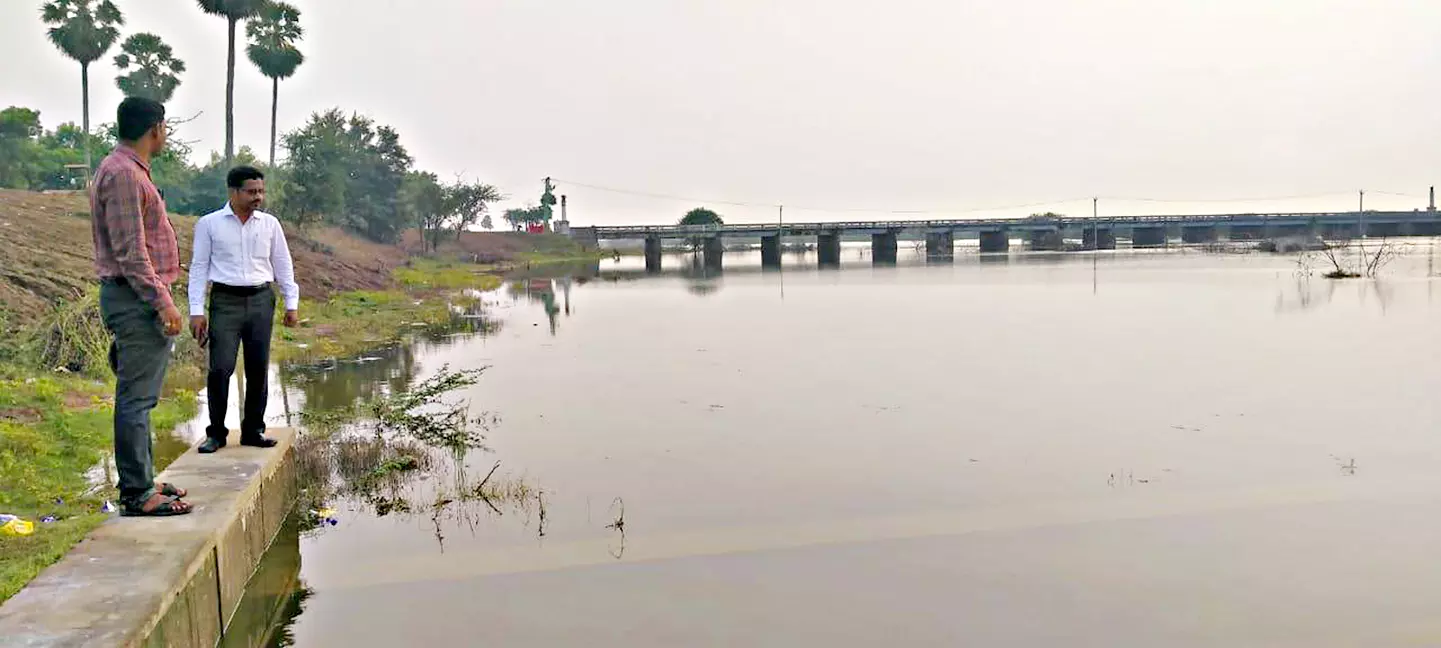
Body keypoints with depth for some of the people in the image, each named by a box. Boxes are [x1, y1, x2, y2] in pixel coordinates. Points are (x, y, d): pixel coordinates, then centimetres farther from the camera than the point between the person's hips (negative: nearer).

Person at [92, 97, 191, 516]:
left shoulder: (129, 170, 18)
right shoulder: (123, 173, -15)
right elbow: (130, 251, -21)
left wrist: (159, 295, 23)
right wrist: (162, 301, -21)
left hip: (139, 298, 11)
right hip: (138, 298, -11)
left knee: (139, 397, 15)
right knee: (136, 398, -7)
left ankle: (142, 481, 24)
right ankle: (137, 494, -3)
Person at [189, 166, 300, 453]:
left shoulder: (270, 224, 7)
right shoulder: (209, 224, 1)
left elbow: (283, 265, 12)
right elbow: (199, 267, 1)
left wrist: (292, 304, 7)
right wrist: (196, 311, -4)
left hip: (261, 301, 3)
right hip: (226, 301, -2)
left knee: (259, 369, 5)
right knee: (220, 368, -8)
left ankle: (253, 430, 15)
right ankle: (216, 433, 4)